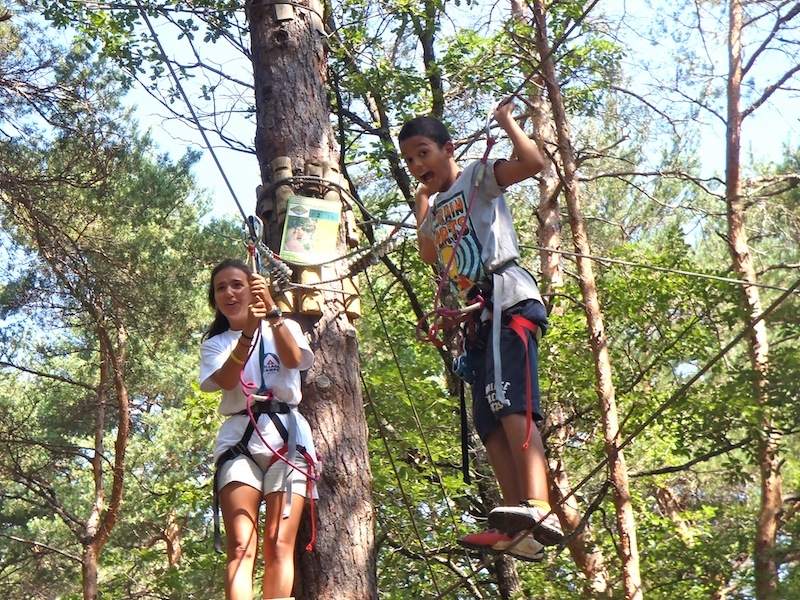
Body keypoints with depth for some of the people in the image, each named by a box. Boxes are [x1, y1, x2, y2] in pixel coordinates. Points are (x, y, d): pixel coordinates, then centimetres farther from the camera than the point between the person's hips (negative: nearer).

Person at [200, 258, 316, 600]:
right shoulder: (214, 344, 19)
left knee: (279, 544, -12)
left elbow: (292, 358, -6)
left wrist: (272, 311, -18)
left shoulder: (284, 329, 18)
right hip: (238, 439, 1)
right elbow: (227, 380, -4)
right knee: (240, 546, -15)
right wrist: (248, 331, -17)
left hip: (286, 435, 0)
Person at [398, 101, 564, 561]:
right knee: (489, 421, -1)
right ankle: (518, 529, -5)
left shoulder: (478, 177, 6)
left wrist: (507, 121, 1)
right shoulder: (438, 206, 28)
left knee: (509, 402, -26)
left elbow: (533, 162, -13)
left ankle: (539, 509, -40)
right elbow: (432, 255, 48)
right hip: (478, 317, 9)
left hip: (507, 302, -9)